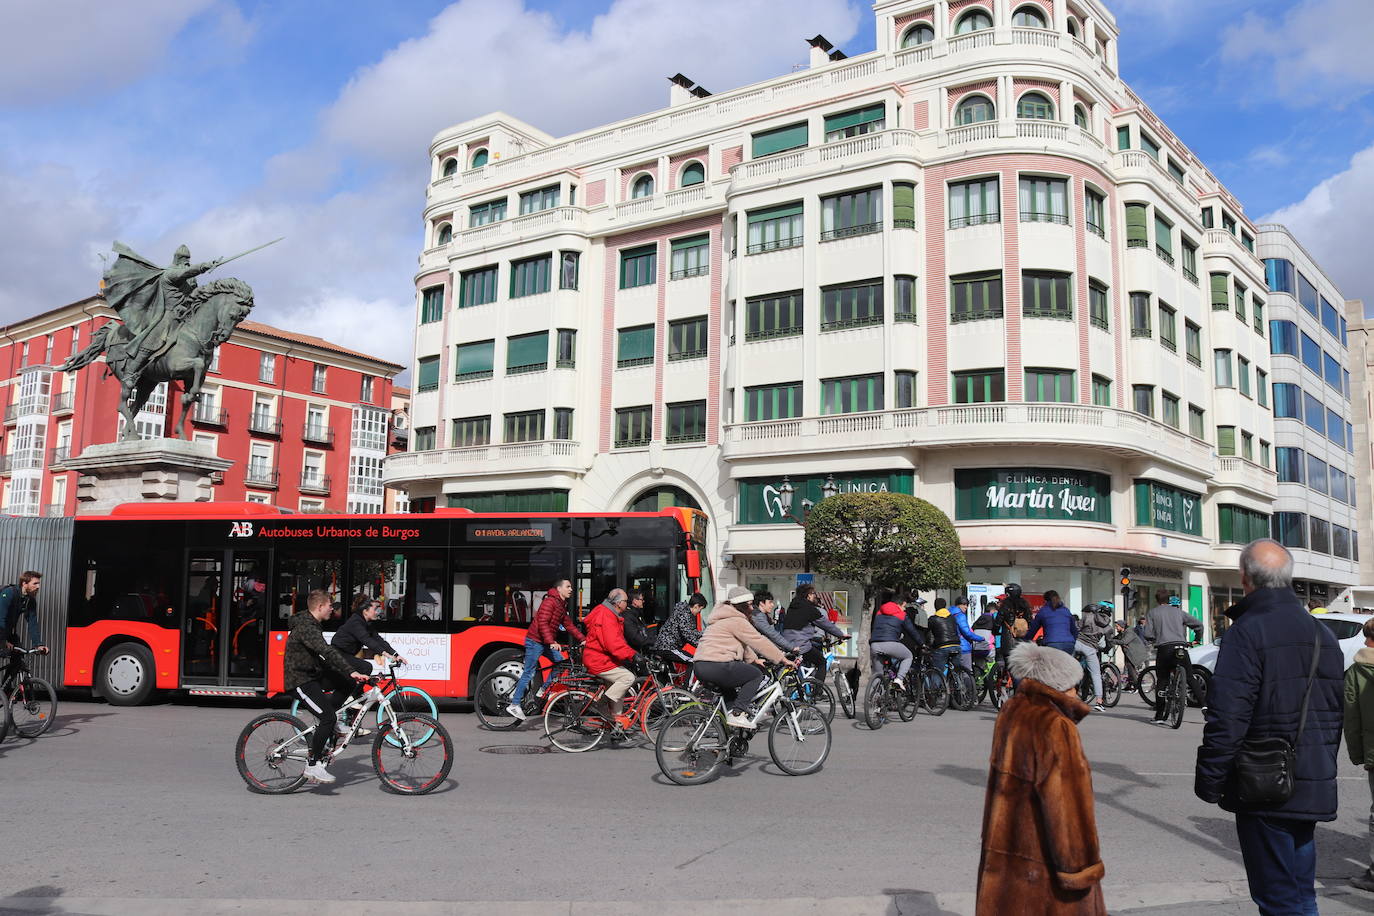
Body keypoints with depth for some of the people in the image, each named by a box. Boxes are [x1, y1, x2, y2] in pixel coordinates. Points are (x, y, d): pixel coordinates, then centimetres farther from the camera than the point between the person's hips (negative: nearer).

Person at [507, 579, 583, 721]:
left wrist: (583, 639, 6)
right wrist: (551, 642, -33)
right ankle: (514, 705, -4)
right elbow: (542, 623, -24)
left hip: (547, 643, 9)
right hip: (535, 641, -9)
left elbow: (569, 625, 15)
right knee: (529, 673, -8)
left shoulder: (562, 605, 15)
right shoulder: (550, 601, -15)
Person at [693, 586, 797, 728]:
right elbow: (759, 641, -6)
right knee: (756, 675, 2)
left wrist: (755, 659, 31)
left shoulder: (722, 618, 26)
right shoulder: (737, 620, -7)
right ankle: (737, 713, -4)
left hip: (699, 666, 10)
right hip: (716, 666, -10)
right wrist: (784, 659, -1)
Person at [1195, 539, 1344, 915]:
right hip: (1314, 790, 8)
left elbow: (1227, 718, -19)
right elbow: (1335, 714, 18)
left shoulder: (1249, 631, -15)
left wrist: (1209, 782, -10)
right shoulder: (1323, 634, 11)